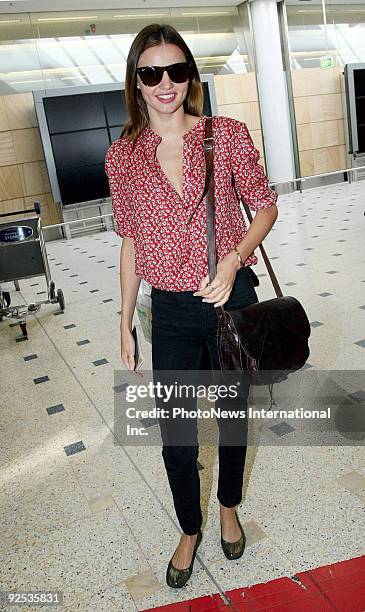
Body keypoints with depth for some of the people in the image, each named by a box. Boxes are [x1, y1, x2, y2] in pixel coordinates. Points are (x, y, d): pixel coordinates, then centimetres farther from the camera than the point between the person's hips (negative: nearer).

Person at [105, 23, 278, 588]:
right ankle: (189, 531, 39)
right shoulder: (122, 156, -2)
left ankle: (229, 508, 48)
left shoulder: (229, 135, -7)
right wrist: (126, 322, 7)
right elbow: (131, 242, 5)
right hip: (171, 311, 1)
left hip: (232, 298, 0)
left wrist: (235, 257, -17)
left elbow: (265, 205, 2)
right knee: (175, 432, 10)